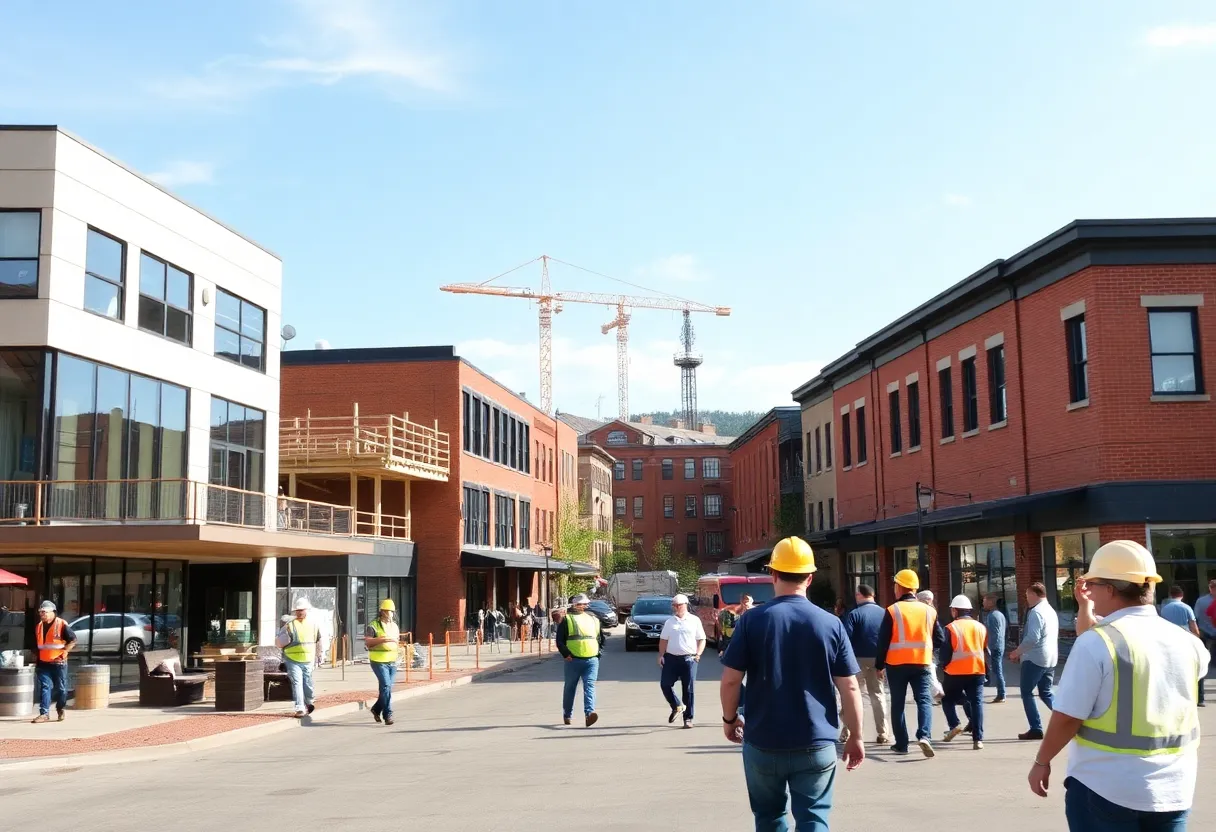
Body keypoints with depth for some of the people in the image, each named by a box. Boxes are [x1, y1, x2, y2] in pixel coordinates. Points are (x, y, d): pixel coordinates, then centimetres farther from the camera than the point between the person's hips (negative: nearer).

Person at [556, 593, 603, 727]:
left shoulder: (594, 620, 17)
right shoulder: (567, 619, 4)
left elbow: (601, 639, 25)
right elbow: (559, 640, -2)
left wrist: (598, 652, 11)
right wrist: (566, 654, -11)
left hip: (591, 660, 2)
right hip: (573, 660, -2)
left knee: (590, 686, -14)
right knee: (569, 688, 10)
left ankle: (589, 713, -25)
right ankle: (567, 715, 26)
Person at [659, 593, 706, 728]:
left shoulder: (694, 620, 4)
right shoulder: (669, 622, 11)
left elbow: (701, 640, 5)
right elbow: (663, 640, 12)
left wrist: (698, 654, -8)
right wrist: (661, 655, 1)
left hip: (689, 659, -2)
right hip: (671, 658, 3)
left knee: (688, 689, 1)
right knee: (665, 684, -4)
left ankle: (688, 718, 10)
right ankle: (677, 706, 20)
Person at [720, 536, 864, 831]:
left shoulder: (752, 621, -6)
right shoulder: (831, 624, -3)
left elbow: (731, 680, -5)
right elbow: (849, 688, -2)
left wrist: (729, 719, 12)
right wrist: (855, 736, 9)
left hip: (763, 741, 0)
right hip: (816, 743, 0)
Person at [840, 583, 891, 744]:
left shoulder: (854, 614, -9)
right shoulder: (884, 613, 4)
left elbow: (846, 637, -16)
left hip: (859, 659, -3)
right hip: (877, 660, 3)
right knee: (878, 695, 11)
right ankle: (884, 734, 9)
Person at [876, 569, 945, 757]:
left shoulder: (892, 611, -6)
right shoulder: (929, 610, 4)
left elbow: (883, 641, -7)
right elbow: (940, 639, 9)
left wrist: (879, 664, 2)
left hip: (896, 664, -2)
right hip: (922, 663, 2)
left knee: (897, 704, 8)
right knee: (924, 699, 2)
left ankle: (901, 744, 10)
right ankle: (924, 735, -20)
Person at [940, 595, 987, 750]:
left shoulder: (951, 628, -6)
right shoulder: (981, 627, 9)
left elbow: (946, 652, -7)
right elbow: (986, 651, 13)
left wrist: (943, 667, 10)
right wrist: (986, 672, 19)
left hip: (956, 672, -3)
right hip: (977, 672, 3)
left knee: (948, 699, 16)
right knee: (976, 702, 3)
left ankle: (955, 725, -4)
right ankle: (978, 739, -4)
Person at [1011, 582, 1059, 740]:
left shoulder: (1036, 612, -15)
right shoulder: (1051, 611, 15)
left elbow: (1032, 638, -23)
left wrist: (1017, 652, -9)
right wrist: (1023, 652, 22)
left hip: (1035, 659, -9)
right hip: (1050, 658, 9)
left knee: (1027, 694, 2)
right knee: (1046, 693, 15)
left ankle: (1036, 729, 1)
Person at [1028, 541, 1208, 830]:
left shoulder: (1095, 642, -15)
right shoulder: (1186, 642, 2)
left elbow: (1067, 717, -16)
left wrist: (1042, 762, 1)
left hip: (1106, 789, -5)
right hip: (1174, 790, 5)